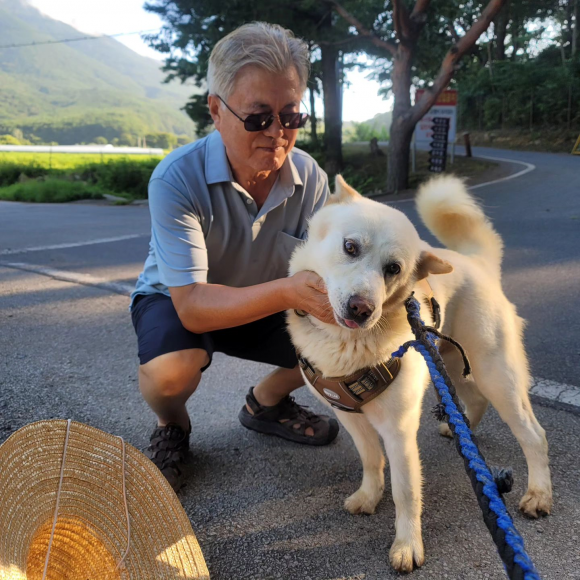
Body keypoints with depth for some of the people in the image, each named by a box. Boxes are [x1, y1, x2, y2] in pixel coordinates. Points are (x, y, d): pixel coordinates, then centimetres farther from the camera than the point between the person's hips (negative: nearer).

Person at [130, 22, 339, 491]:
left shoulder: (309, 177, -16)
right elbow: (192, 305, -37)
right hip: (176, 300, -4)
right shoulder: (178, 179, -31)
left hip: (264, 307, 4)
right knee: (169, 372, -36)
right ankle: (172, 427, 4)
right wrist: (287, 291, -52)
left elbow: (324, 270, -17)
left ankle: (266, 402, 16)